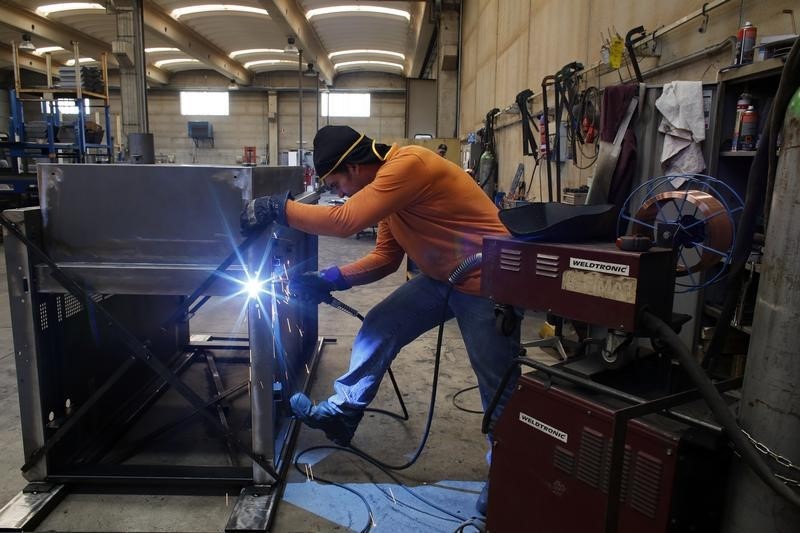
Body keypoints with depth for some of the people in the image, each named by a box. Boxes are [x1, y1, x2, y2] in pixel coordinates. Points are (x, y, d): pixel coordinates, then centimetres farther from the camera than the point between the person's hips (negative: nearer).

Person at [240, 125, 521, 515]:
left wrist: (276, 208, -21)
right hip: (441, 278, 9)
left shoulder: (409, 164, -25)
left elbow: (345, 221, -32)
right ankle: (341, 414, 23)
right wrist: (328, 281, -1)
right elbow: (385, 258, 8)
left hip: (486, 283, -9)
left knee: (498, 389, 2)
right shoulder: (387, 182, 5)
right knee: (379, 327, 7)